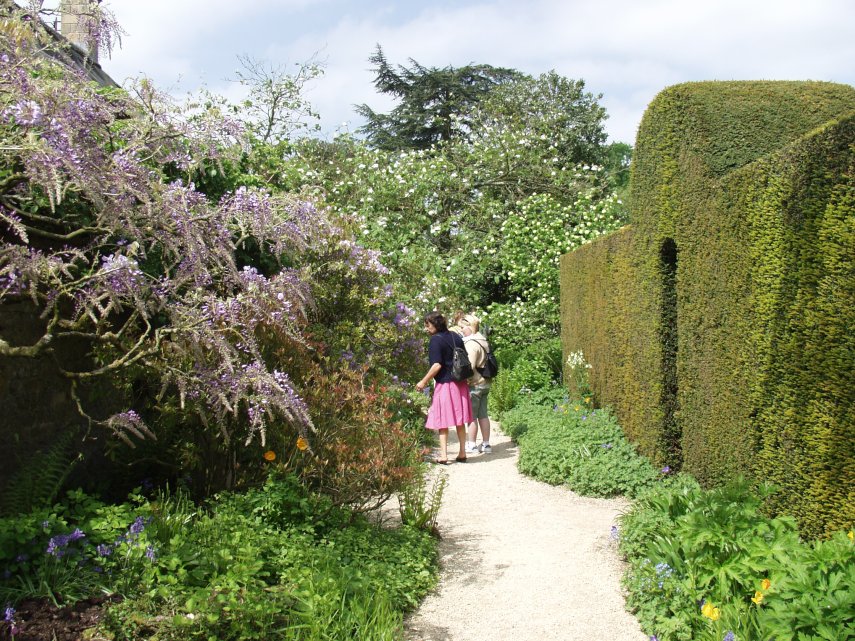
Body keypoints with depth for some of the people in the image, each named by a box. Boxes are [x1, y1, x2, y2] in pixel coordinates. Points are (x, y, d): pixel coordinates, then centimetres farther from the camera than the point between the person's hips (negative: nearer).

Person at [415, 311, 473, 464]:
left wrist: (424, 381, -11)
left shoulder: (436, 340, -12)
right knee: (460, 421, 12)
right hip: (460, 383, 7)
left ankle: (443, 455, -2)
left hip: (444, 384, -7)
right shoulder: (455, 337, 9)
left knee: (442, 421, 0)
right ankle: (462, 453, 16)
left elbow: (437, 365, -18)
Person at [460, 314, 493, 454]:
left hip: (474, 384, -9)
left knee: (472, 416, 1)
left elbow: (469, 367, -22)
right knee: (483, 415, 13)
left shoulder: (472, 343, -18)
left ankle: (471, 445, 9)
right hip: (485, 383, 9)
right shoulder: (483, 341, 11)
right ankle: (486, 444, 17)